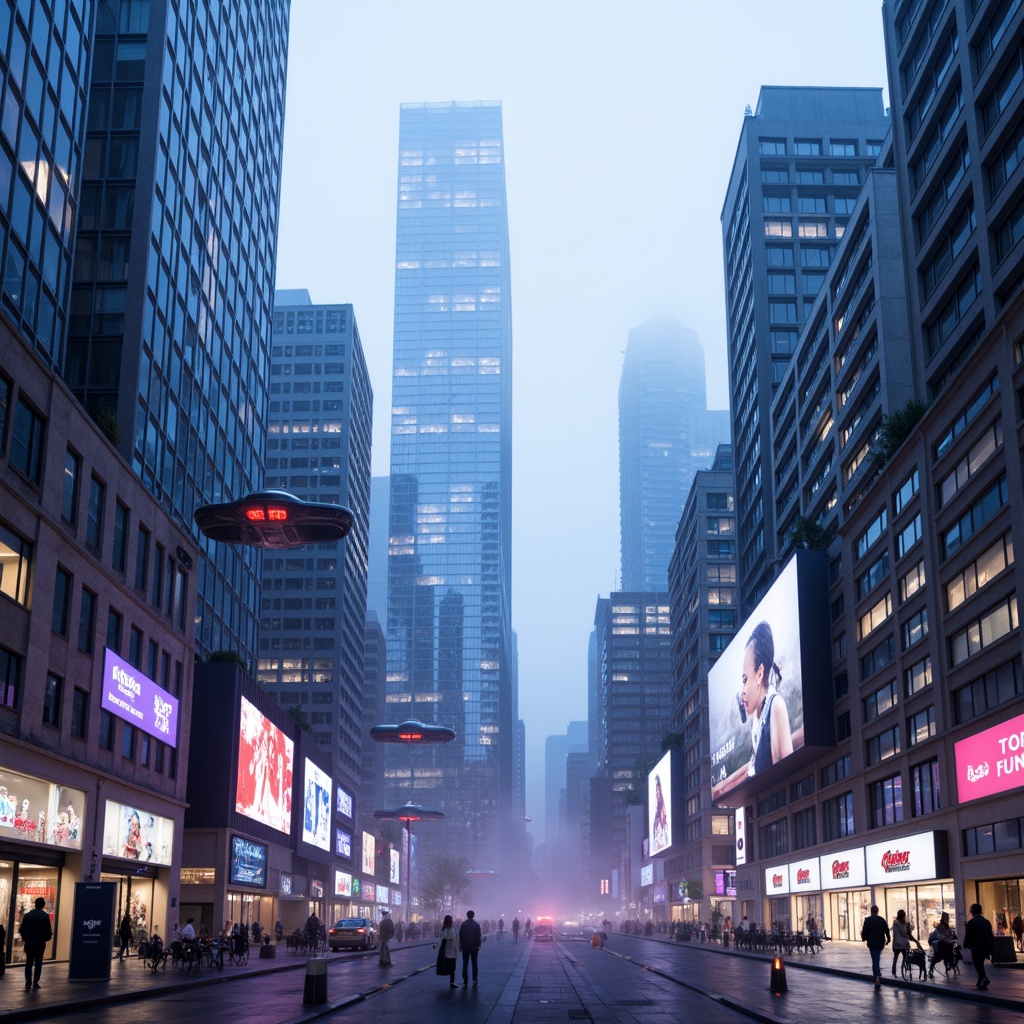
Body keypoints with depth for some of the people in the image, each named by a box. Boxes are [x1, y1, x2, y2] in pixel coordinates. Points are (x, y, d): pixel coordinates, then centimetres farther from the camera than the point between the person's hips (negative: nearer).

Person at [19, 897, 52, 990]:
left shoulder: (28, 915, 1)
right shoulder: (45, 916, -7)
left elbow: (21, 929, 1)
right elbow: (48, 930, -8)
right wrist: (47, 938, 11)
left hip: (29, 942, 2)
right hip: (40, 943, -2)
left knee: (29, 962, 10)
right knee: (38, 963, 6)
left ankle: (28, 982, 3)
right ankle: (35, 982, 1)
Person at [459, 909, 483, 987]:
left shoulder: (463, 924, -3)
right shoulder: (476, 924, -3)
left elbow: (460, 935, -3)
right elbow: (478, 936, -4)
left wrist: (460, 944, 6)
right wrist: (478, 945, 2)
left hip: (465, 946, 0)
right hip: (474, 947, 0)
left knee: (465, 964, 4)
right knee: (474, 964, 6)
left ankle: (465, 982, 2)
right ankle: (474, 981, -1)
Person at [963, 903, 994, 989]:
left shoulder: (971, 922, -9)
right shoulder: (987, 921, 8)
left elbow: (968, 936, -8)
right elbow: (991, 935, 10)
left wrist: (966, 945, 7)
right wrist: (991, 948, 16)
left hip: (976, 947, -6)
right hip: (986, 946, 6)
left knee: (977, 964, -4)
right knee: (980, 964, 17)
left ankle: (984, 978, -24)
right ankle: (980, 982, 17)